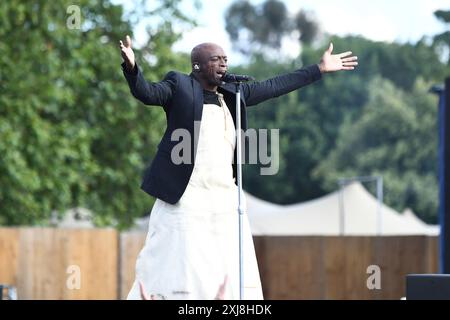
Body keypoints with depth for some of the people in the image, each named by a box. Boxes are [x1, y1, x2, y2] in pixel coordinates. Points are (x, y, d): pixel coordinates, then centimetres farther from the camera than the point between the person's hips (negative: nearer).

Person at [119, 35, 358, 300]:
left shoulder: (231, 93, 16)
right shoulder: (179, 85, -1)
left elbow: (272, 87, 25)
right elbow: (146, 92, -17)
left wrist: (319, 69, 28)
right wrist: (131, 67, -38)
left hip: (225, 201, 7)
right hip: (186, 199, -7)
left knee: (234, 276, 5)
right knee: (178, 272, -8)